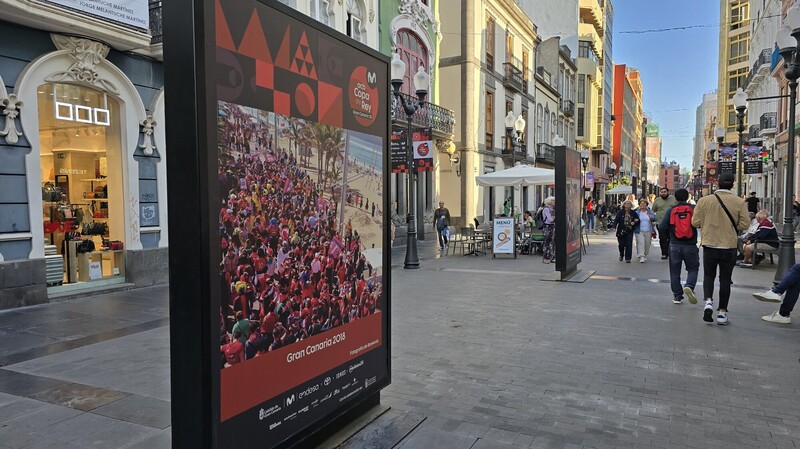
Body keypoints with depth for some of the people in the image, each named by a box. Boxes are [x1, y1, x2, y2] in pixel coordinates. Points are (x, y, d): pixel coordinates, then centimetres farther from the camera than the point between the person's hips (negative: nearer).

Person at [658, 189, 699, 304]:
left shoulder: (670, 210, -1)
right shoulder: (694, 209, -1)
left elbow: (661, 228, -8)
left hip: (675, 246, 1)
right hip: (690, 246, 0)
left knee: (675, 272, 10)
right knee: (693, 269, 13)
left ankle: (677, 296, 11)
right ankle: (689, 286, -13)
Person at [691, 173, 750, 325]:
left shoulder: (704, 200, -7)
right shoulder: (739, 202, -7)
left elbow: (695, 222, -4)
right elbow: (745, 224, -8)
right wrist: (731, 227, 12)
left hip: (709, 245, 0)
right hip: (729, 246, 0)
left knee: (708, 275, 17)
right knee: (725, 279, 10)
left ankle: (708, 301, -6)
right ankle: (722, 313, 13)